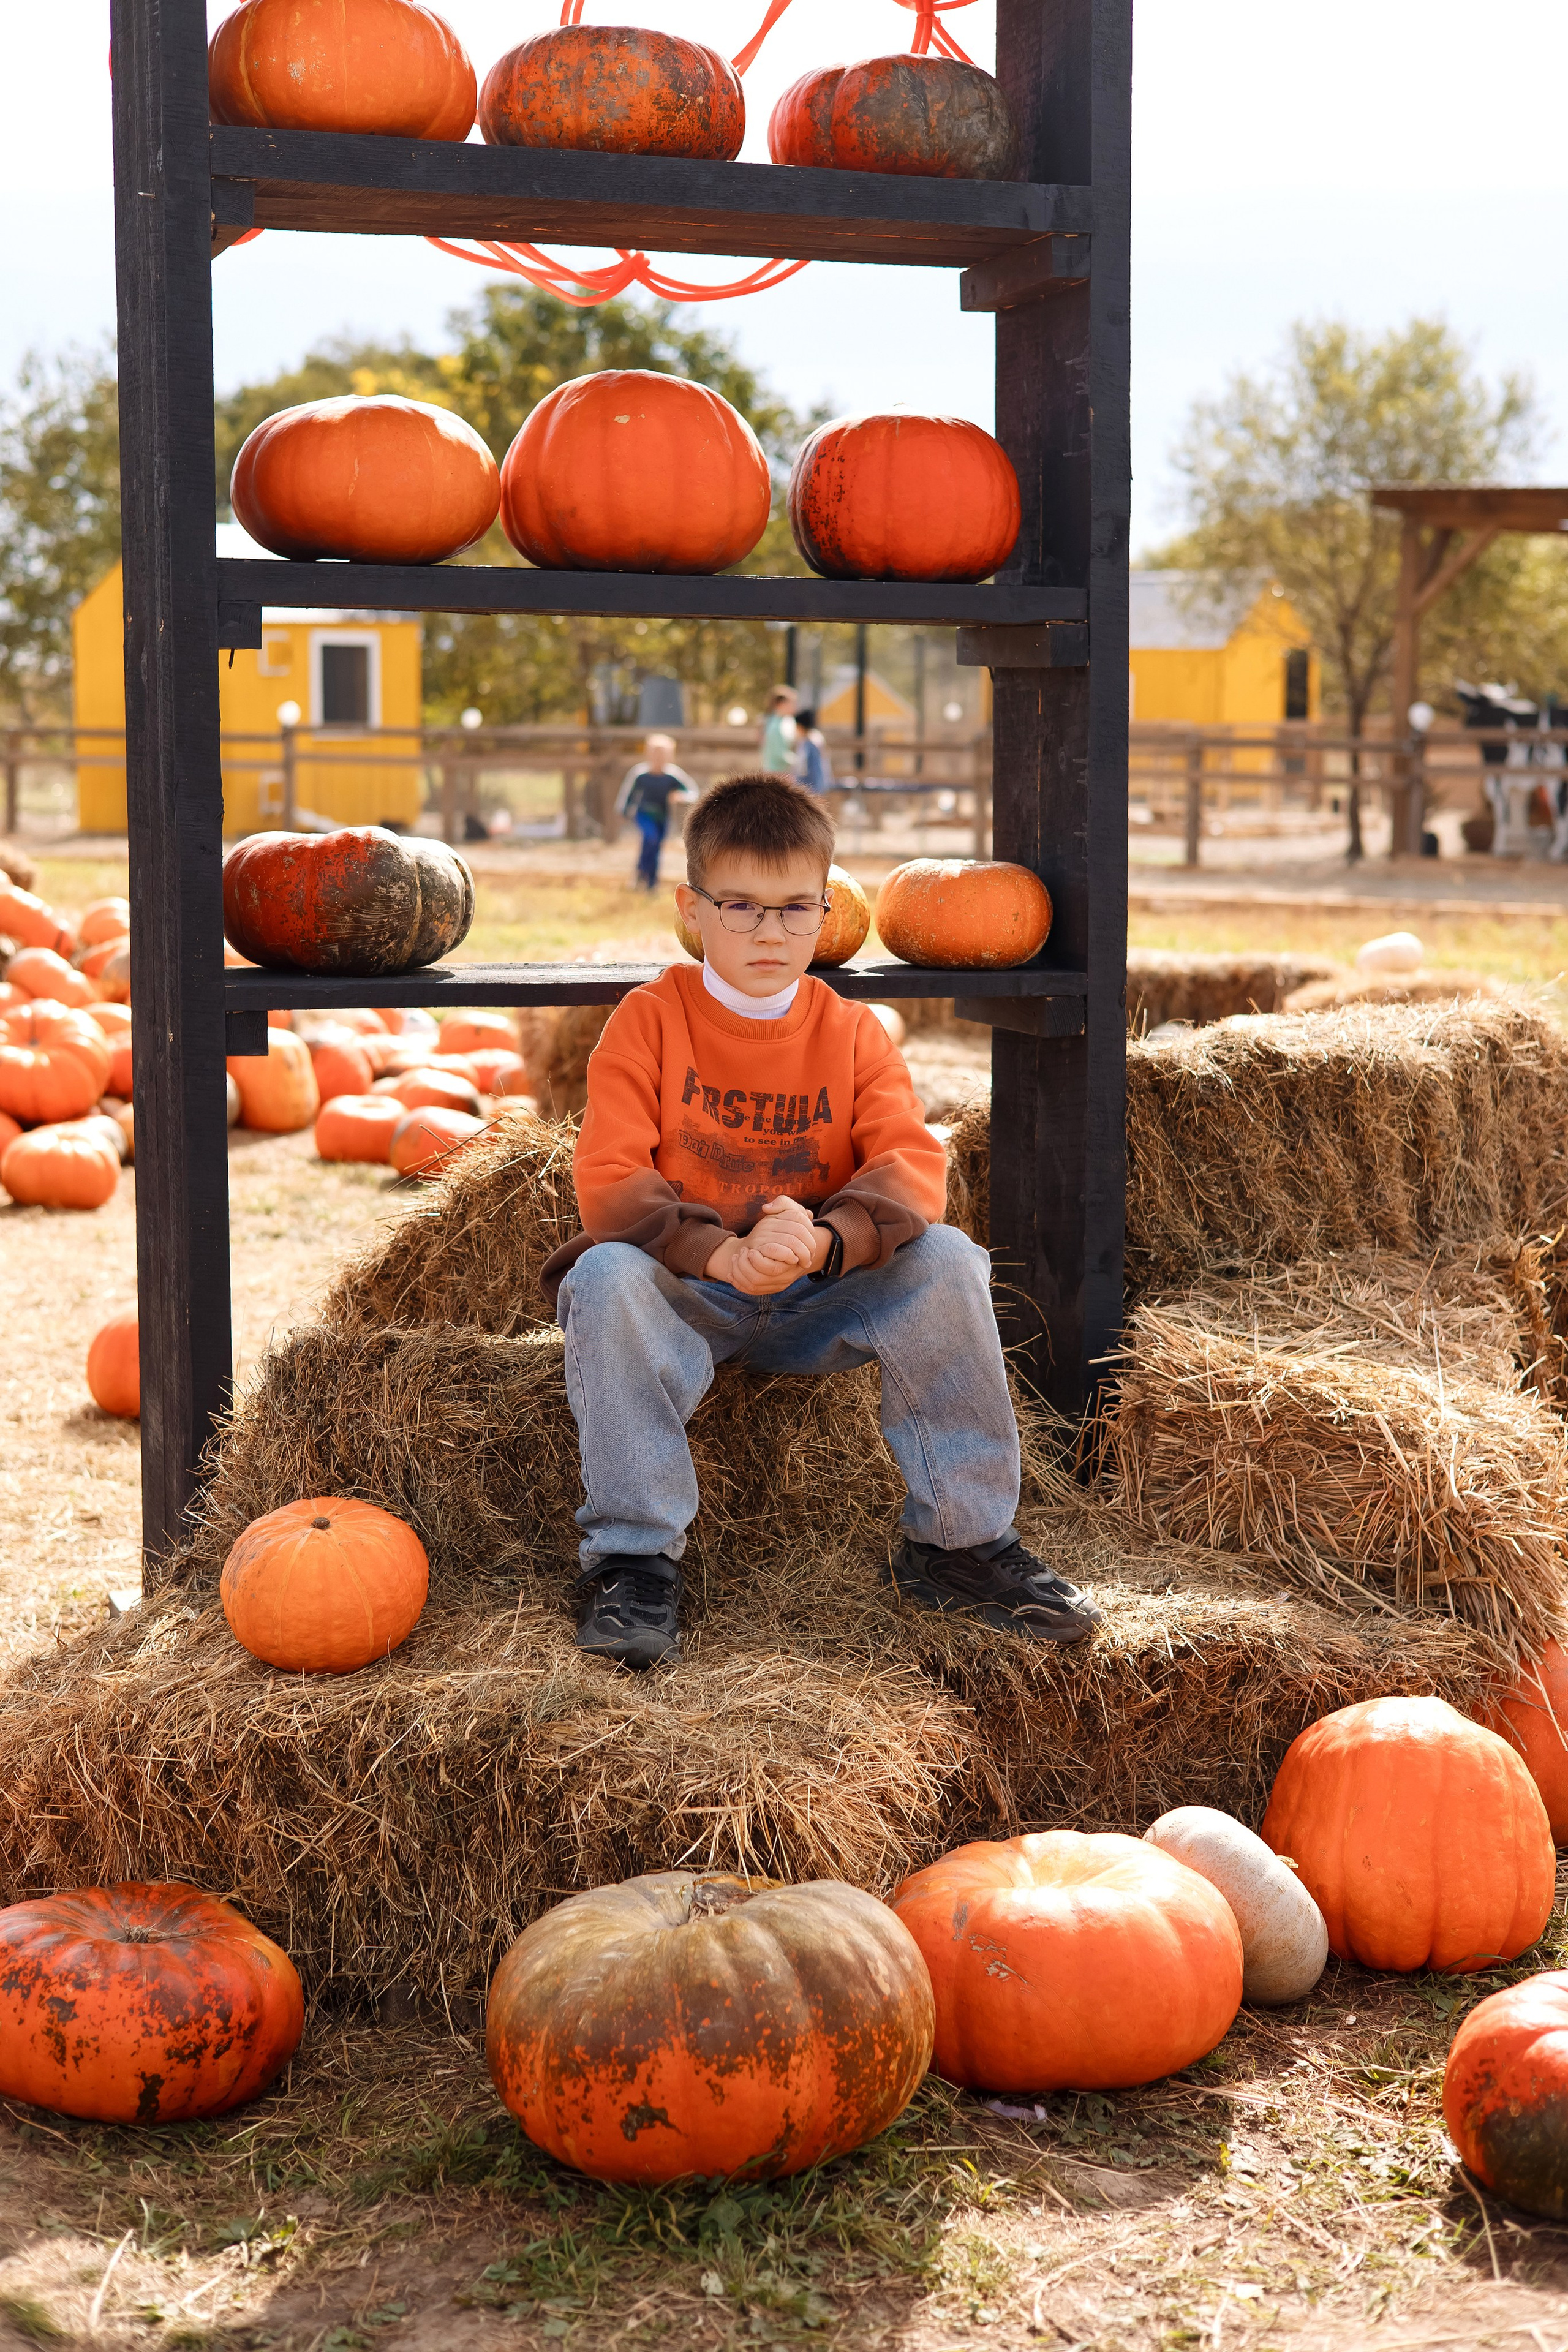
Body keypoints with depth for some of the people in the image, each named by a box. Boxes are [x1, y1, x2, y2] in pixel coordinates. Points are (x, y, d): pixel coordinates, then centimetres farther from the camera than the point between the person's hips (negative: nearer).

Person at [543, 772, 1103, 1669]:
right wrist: (721, 1254, -32)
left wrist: (822, 1242, -33)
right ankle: (635, 1556, -27)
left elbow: (914, 1165, -11)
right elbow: (609, 1177, -14)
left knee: (945, 1260, -24)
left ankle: (960, 1540, -13)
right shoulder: (649, 1021, -3)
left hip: (823, 1295, 2)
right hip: (687, 1292, -2)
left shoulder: (854, 1032, 3)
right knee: (607, 1277, -34)